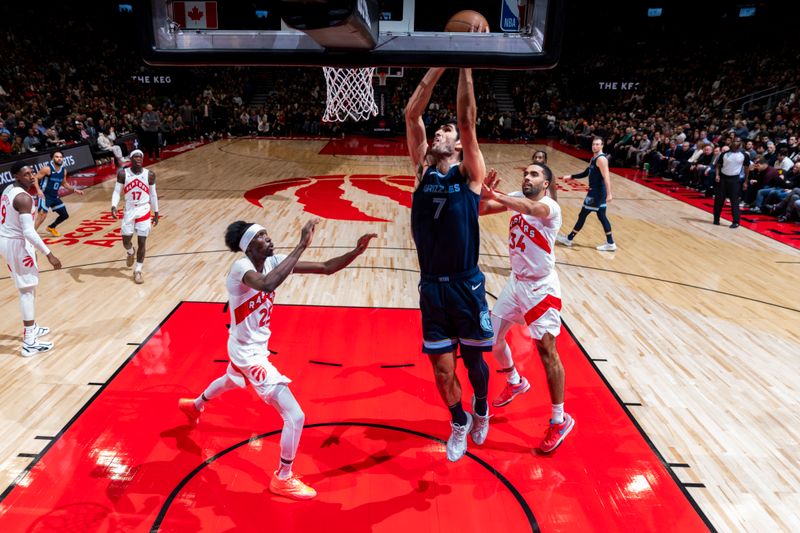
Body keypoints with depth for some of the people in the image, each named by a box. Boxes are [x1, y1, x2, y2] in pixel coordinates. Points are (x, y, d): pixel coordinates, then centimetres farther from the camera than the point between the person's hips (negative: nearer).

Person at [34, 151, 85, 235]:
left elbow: (64, 183, 20)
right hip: (44, 195, -7)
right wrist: (38, 190, -29)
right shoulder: (47, 168, -16)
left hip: (55, 196, 7)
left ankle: (51, 228, 38)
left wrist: (75, 189, 11)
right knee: (42, 215, -21)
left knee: (64, 215, 14)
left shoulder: (63, 170, 5)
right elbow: (36, 178, -16)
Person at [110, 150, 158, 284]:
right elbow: (117, 192, -4)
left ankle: (138, 271, 11)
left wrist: (156, 213, 8)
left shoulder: (150, 174, -4)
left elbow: (153, 194, 5)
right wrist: (114, 206, -21)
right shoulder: (123, 173, -6)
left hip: (144, 212, 0)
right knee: (126, 241, 6)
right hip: (129, 211, 0)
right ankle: (131, 252, 43)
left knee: (142, 243, -2)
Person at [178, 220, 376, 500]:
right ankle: (282, 479, 10)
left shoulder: (273, 262, -7)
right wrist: (301, 246, -49)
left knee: (231, 381, 42)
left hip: (251, 347, 9)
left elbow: (326, 267, -10)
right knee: (295, 416, -12)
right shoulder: (241, 266, -28)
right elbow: (267, 284, -54)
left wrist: (358, 250, -24)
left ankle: (194, 405, 73)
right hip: (248, 353, -9)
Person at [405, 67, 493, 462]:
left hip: (467, 287, -2)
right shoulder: (423, 169, 5)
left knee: (473, 360, 14)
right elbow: (412, 114, -2)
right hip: (432, 288, 2)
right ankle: (459, 422, 36)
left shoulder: (469, 174, -2)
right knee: (442, 369, 8)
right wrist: (439, 65, -6)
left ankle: (481, 410, 45)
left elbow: (467, 119, -14)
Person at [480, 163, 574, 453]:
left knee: (546, 350, -7)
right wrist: (485, 193, -26)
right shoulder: (517, 198, 3)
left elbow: (531, 208, -42)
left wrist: (494, 195, -55)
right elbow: (480, 210, -5)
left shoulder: (550, 207, -18)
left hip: (541, 288, -7)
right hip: (516, 282, 8)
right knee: (492, 337, 14)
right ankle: (515, 382, 41)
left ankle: (560, 420, 7)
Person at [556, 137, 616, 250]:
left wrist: (609, 194, -32)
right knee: (602, 217, 11)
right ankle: (610, 244, 13)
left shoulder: (601, 159, -17)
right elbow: (586, 173, 24)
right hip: (595, 191, 10)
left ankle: (569, 239, 12)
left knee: (582, 215, 1)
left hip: (597, 192, -10)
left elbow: (606, 177, -25)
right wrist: (571, 177, 21)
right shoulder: (594, 158, 13)